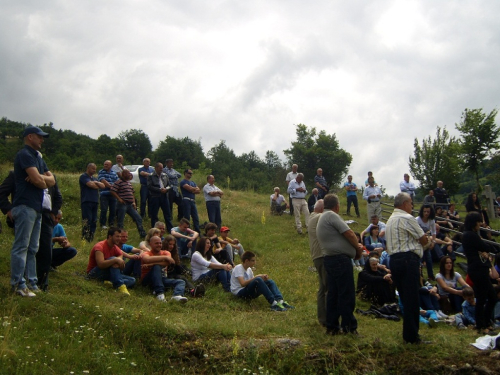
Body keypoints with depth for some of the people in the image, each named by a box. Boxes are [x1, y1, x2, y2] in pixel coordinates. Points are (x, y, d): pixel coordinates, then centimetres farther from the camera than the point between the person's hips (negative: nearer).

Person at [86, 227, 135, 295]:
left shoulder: (115, 248, 6)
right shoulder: (100, 246, -17)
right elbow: (101, 264, -32)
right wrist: (116, 260, -38)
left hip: (107, 274, 7)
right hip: (94, 273, -7)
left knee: (132, 280, -10)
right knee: (113, 259, -33)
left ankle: (112, 283, -31)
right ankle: (120, 285, -41)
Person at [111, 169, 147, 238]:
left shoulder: (129, 182, 16)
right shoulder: (119, 182, -9)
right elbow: (112, 191, -16)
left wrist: (134, 202, 13)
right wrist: (119, 199, -17)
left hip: (130, 204, 8)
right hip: (123, 204, -8)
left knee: (138, 218, 6)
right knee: (120, 222, 0)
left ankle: (143, 234, 12)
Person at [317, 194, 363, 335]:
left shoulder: (321, 219, 21)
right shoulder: (331, 215, -11)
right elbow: (349, 233, -14)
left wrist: (355, 246, 12)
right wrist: (358, 248, 2)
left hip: (329, 259, 10)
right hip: (340, 259, -10)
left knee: (333, 294, 12)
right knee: (347, 294, -4)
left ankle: (332, 326, 15)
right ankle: (349, 326, 0)